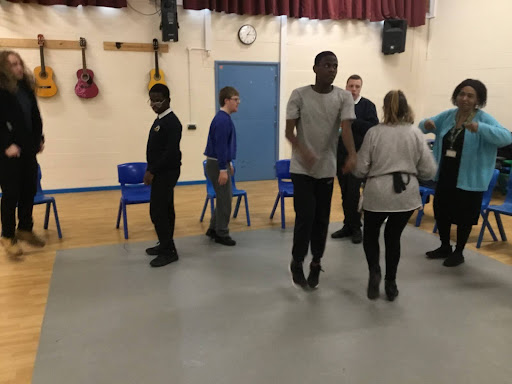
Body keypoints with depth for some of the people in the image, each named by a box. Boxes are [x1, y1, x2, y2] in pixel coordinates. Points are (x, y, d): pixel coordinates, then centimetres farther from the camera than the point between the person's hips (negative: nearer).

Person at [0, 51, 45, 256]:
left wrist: (39, 139, 8)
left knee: (29, 190, 11)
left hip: (28, 149, 6)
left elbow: (35, 116, 15)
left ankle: (25, 229, 27)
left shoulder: (26, 87, 9)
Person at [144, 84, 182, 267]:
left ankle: (169, 251, -1)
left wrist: (152, 171, -20)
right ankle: (165, 245, 24)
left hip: (166, 172, -10)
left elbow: (171, 152, -24)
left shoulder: (172, 122, -17)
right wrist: (151, 170, 14)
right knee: (165, 210, 14)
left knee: (157, 211, -9)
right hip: (161, 172, 10)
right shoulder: (159, 120, 13)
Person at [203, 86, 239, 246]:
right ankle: (222, 234, 11)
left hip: (221, 163, 10)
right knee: (225, 200, -1)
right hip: (217, 165, -10)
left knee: (224, 198, 17)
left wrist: (229, 164, 23)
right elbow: (220, 146, -23)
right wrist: (223, 169, -22)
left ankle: (213, 229, 28)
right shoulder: (222, 120, -19)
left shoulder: (225, 119, 12)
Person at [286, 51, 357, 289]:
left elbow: (346, 128, -14)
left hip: (327, 169, 2)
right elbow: (289, 131, -8)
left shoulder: (344, 97, -1)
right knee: (305, 216, -6)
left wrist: (352, 155, -33)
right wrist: (303, 152, -28)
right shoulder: (299, 95, -5)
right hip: (302, 168, -2)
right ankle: (297, 262, 14)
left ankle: (316, 263, 25)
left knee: (321, 218, 8)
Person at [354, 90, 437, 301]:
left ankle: (374, 272, -1)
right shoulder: (415, 133, -2)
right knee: (394, 236, 18)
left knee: (370, 234, 20)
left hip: (378, 193, -2)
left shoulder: (374, 133, -6)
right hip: (406, 194, 2)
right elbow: (429, 171, -1)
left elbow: (360, 169, -5)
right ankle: (390, 283, 22)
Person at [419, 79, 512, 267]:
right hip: (444, 176, 5)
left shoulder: (484, 119, -13)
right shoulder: (447, 116, 3)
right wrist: (426, 124, -18)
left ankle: (458, 252, 27)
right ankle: (445, 247, 36)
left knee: (464, 217, 8)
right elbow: (424, 125, 8)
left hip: (469, 179, -5)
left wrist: (479, 128, -42)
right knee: (441, 212, 16)